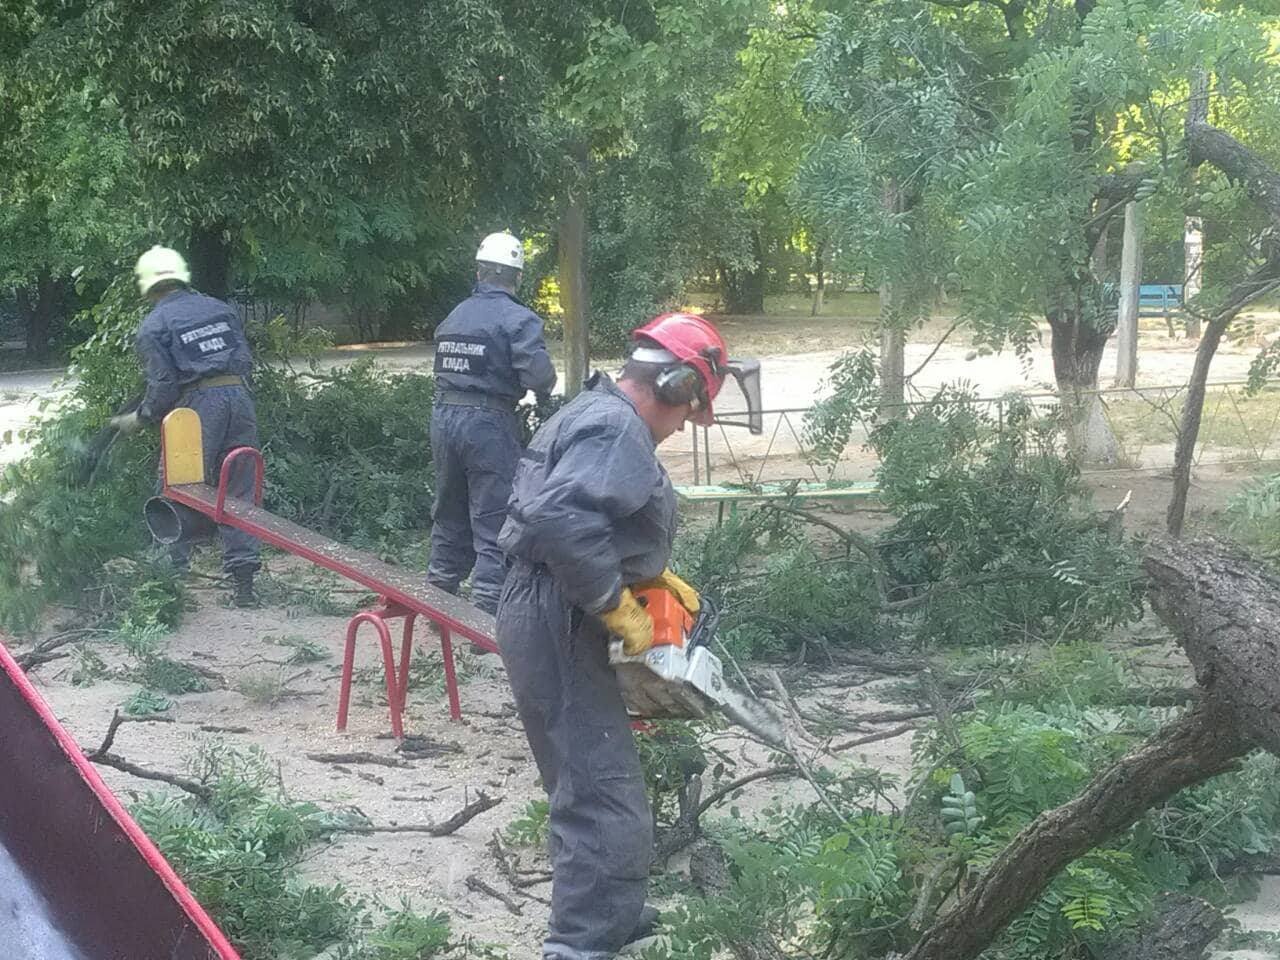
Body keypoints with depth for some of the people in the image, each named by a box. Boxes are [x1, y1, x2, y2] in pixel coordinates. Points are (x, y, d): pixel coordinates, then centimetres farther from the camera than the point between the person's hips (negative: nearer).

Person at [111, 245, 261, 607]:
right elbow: (246, 360, 15)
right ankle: (244, 582, 7)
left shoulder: (154, 325, 2)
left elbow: (163, 385, -4)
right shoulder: (220, 309, 17)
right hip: (239, 396, 5)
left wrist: (138, 419, 10)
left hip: (198, 404, -4)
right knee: (239, 493, 9)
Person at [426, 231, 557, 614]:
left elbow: (444, 367, 10)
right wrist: (544, 392, 2)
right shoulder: (518, 319, -10)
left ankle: (438, 594, 29)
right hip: (488, 424, -6)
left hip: (444, 417, 6)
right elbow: (538, 375, -17)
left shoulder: (453, 317, 11)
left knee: (449, 515, 19)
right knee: (493, 525, -1)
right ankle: (487, 609, -2)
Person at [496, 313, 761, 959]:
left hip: (552, 617, 11)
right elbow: (562, 519, -33)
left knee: (592, 789, 24)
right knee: (608, 810, -11)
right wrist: (619, 607, -24)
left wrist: (652, 574, 15)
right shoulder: (617, 429, -17)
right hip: (557, 626, -11)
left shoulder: (596, 414, 16)